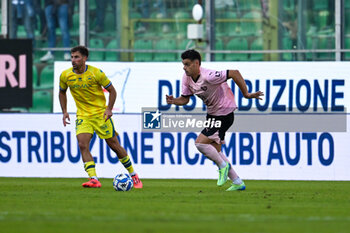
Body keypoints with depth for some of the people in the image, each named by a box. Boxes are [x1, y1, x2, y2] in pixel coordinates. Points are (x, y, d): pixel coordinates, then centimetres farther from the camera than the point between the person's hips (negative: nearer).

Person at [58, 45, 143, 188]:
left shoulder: (96, 73, -13)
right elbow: (62, 92, 15)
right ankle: (94, 179, -23)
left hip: (100, 113, -2)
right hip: (83, 116, 3)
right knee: (82, 145, -20)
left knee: (114, 145, 2)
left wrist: (109, 109, -15)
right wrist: (64, 111, 5)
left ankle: (133, 176, 20)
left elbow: (112, 91, -3)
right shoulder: (65, 75, -4)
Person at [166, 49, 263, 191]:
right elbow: (185, 99, 6)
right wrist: (174, 101, -16)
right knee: (215, 151, 12)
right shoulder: (187, 78, -4)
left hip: (224, 114, -9)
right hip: (212, 115, 9)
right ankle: (238, 183, 22)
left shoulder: (208, 77, -30)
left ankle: (223, 165, 4)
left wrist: (246, 94, -26)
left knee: (200, 143, -17)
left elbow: (234, 73, -31)